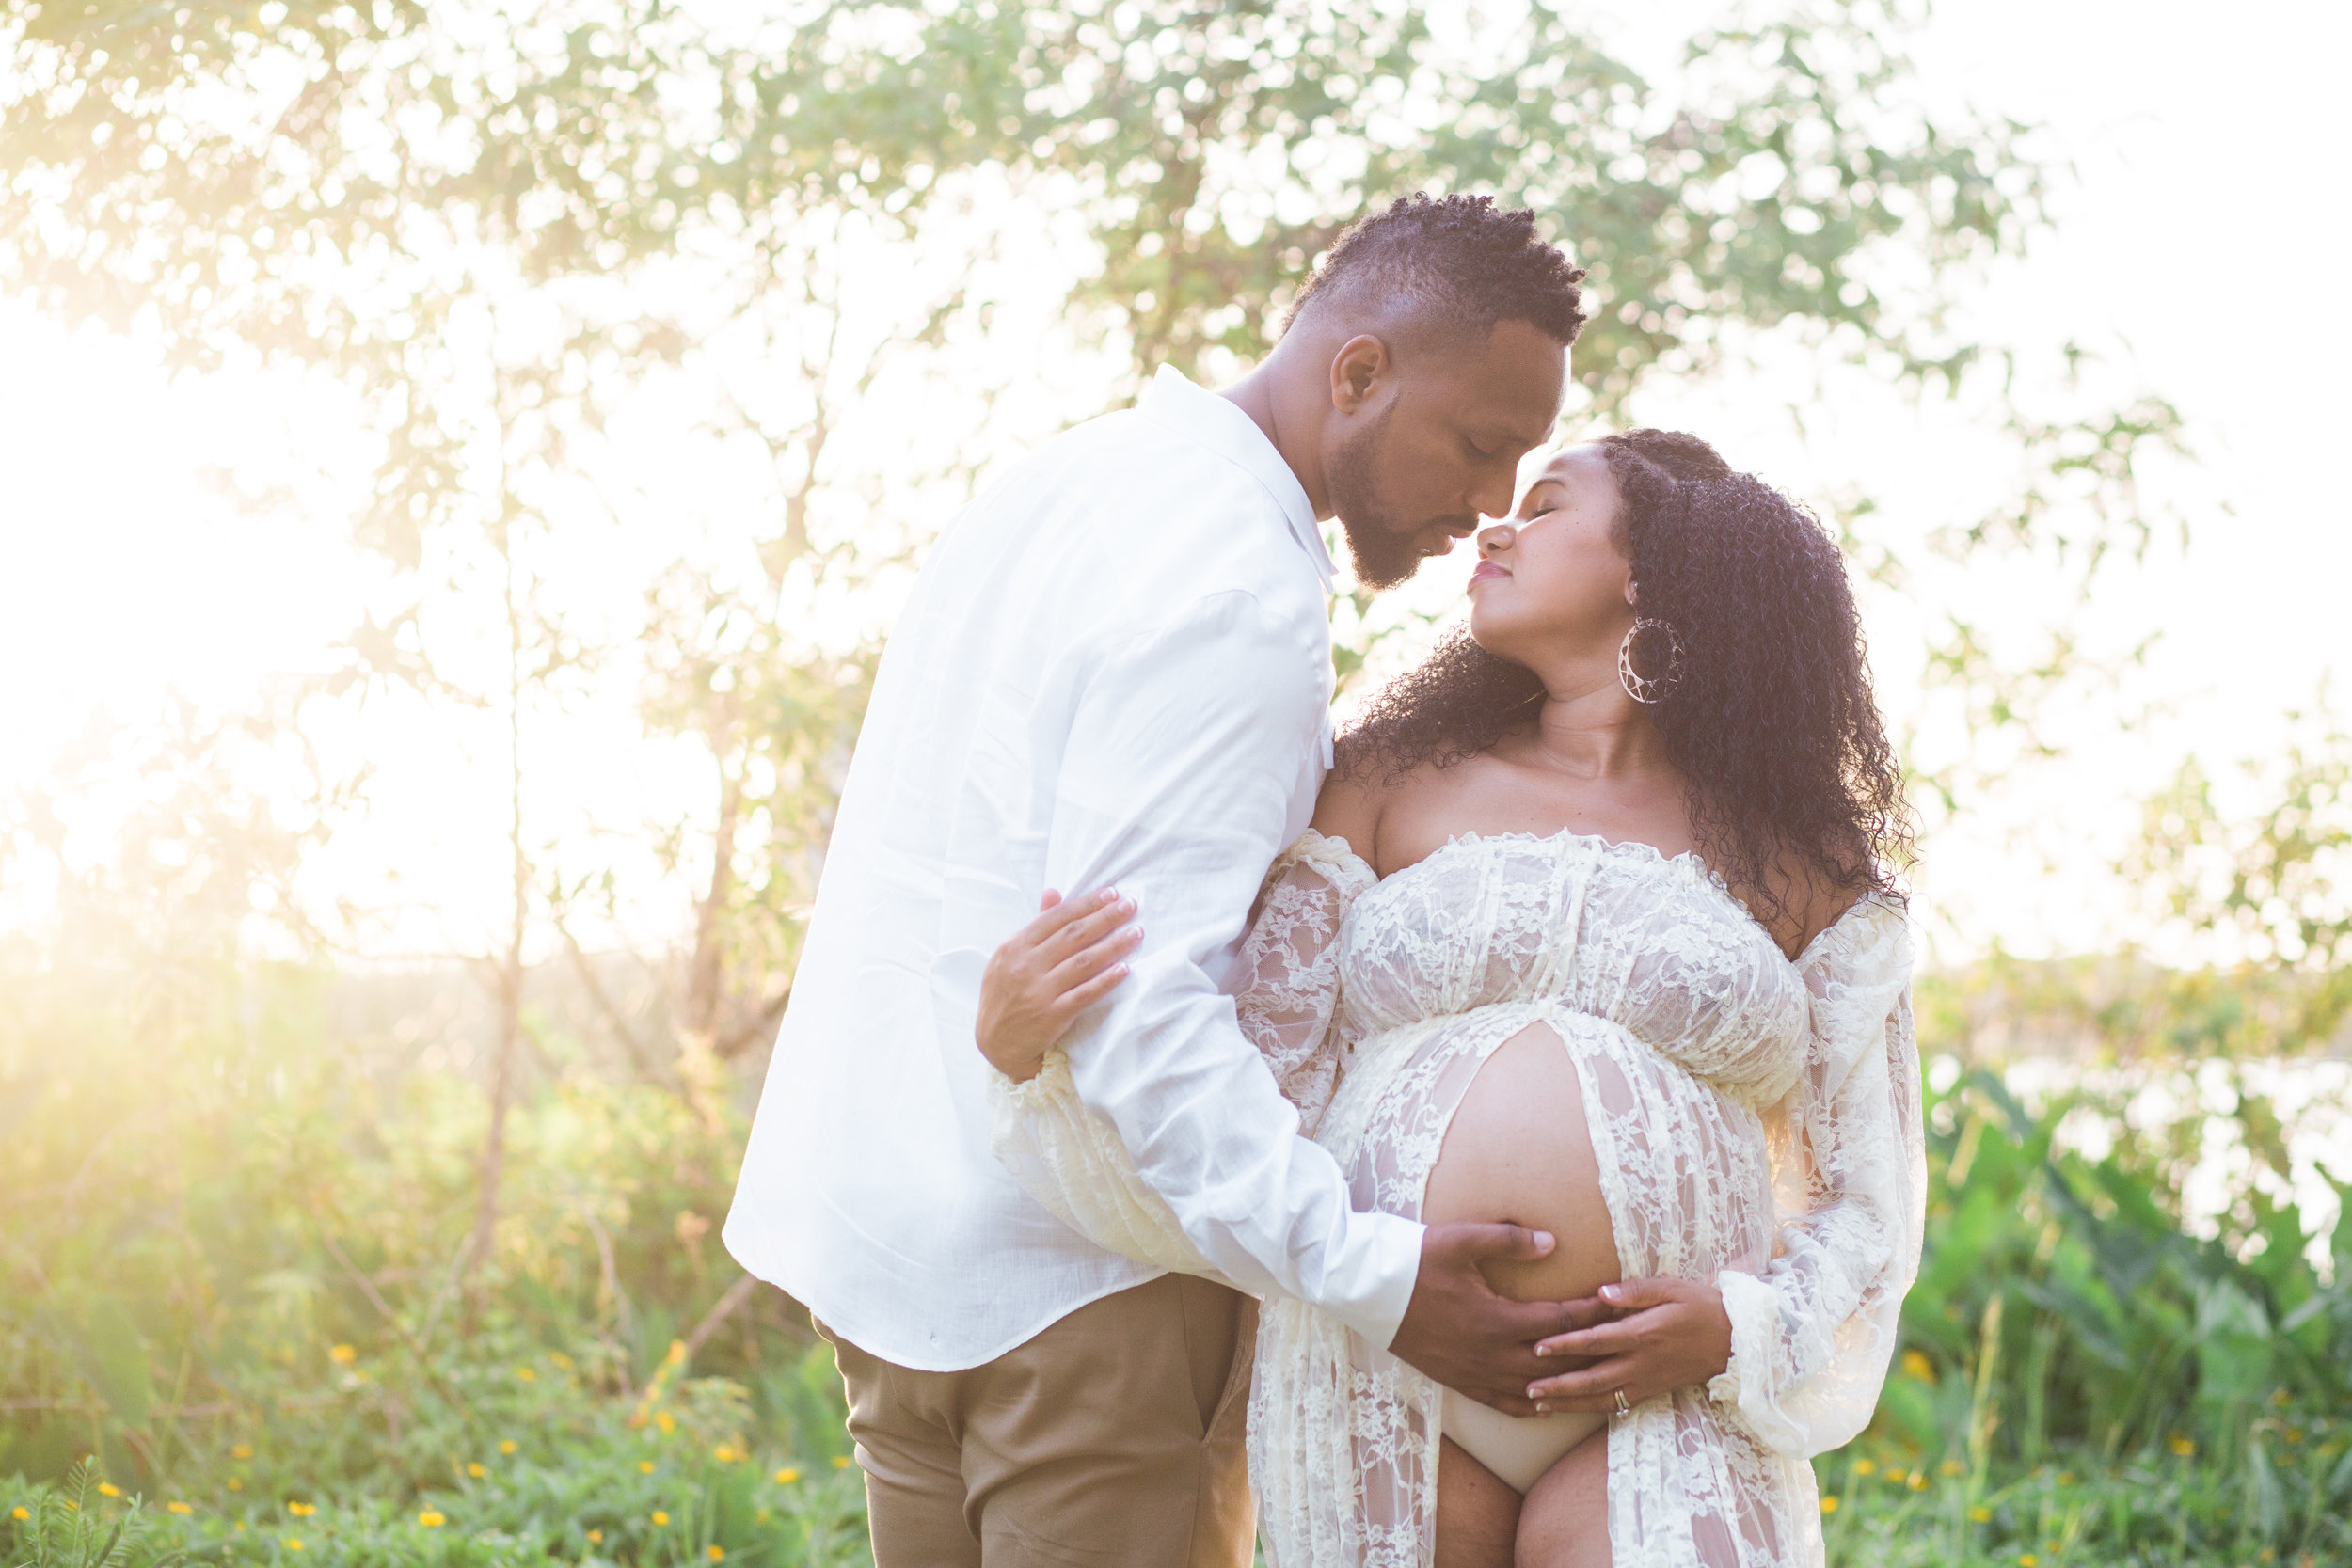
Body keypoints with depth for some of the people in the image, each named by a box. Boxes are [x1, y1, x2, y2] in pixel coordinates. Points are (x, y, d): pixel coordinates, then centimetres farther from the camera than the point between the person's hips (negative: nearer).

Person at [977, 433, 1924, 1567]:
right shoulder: (1393, 790, 11)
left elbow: (1866, 1202, 10)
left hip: (1655, 1426, 0)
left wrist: (1739, 1326, -8)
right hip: (1385, 1405, 1)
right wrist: (1024, 1054, -11)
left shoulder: (1800, 870, 9)